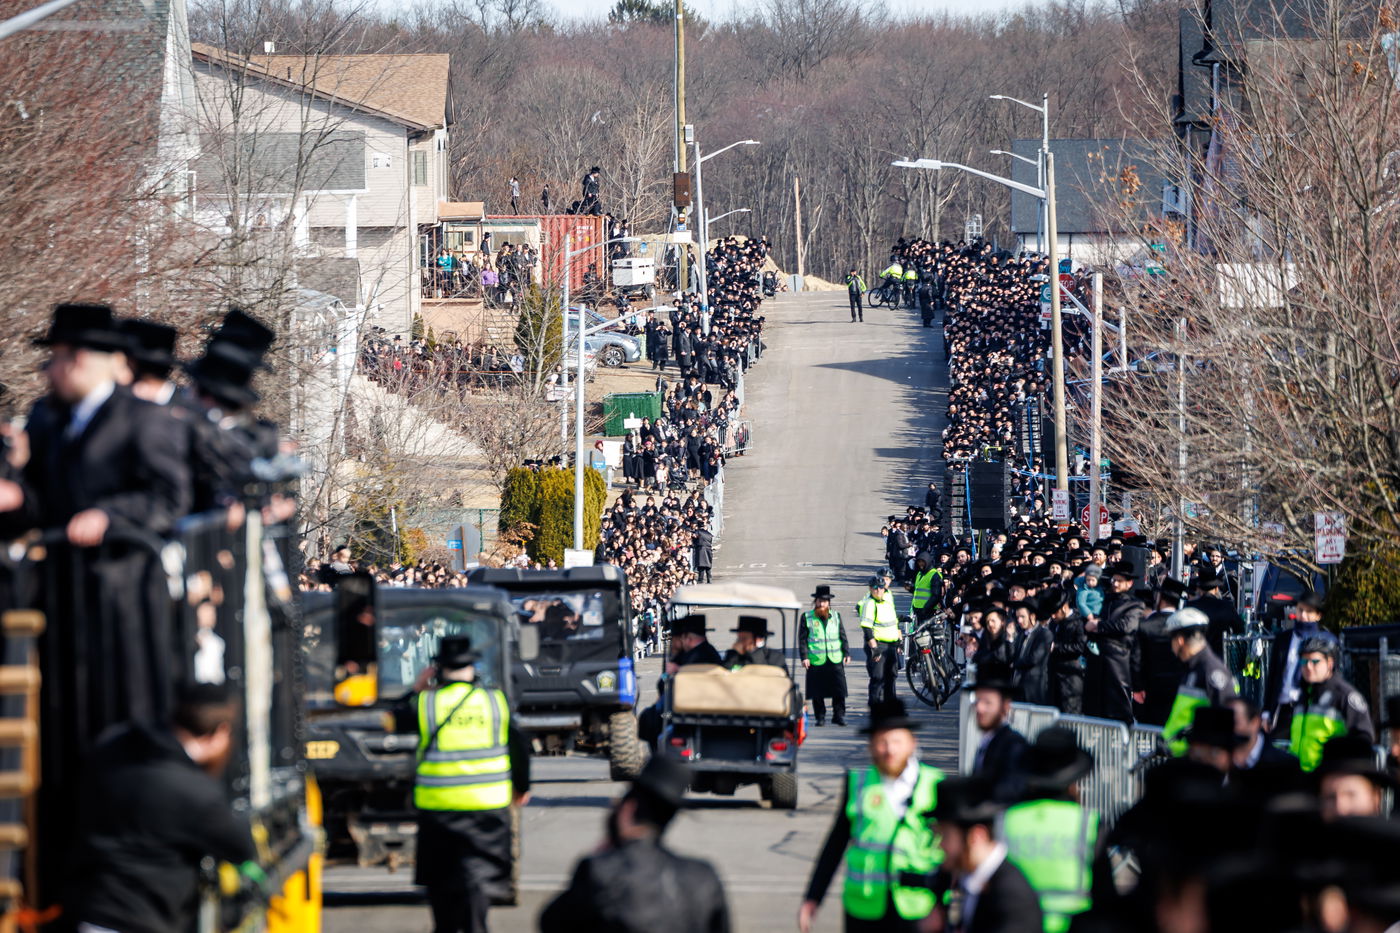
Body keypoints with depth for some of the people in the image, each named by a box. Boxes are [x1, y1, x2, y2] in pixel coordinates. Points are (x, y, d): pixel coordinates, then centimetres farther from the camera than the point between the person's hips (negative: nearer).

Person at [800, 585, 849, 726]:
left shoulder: (836, 616, 13)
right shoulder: (807, 617, 2)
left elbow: (842, 636, 17)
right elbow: (802, 639, 0)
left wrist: (846, 653, 10)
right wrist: (804, 657, -8)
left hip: (835, 660, 2)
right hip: (816, 661, -2)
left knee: (839, 690, -4)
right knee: (817, 693, 2)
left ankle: (839, 715, 4)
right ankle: (820, 718, 11)